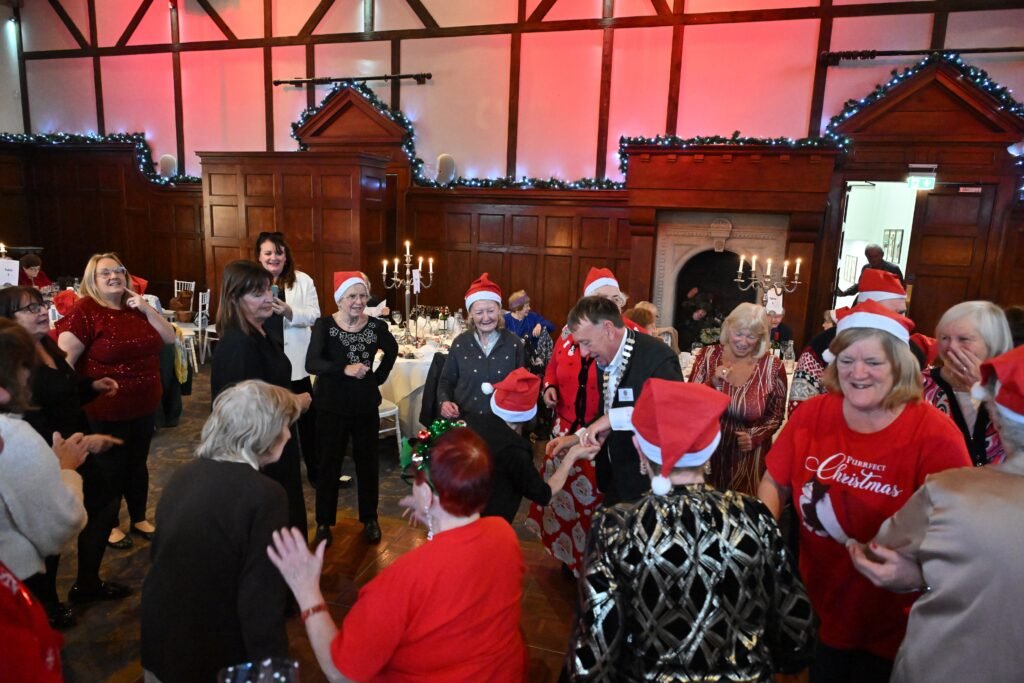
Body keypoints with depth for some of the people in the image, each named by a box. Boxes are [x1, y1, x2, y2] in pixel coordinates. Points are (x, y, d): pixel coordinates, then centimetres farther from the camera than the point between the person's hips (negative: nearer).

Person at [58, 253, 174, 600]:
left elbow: (170, 338, 3)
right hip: (106, 414, -6)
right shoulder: (85, 310, -14)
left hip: (143, 407, 7)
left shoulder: (135, 307, 7)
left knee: (137, 465, 25)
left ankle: (139, 519, 50)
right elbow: (62, 359, -19)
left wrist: (146, 308, -8)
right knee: (105, 485, -3)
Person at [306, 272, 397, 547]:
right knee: (328, 465, 10)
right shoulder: (324, 325, -10)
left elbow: (392, 351, 15)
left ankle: (369, 519, 31)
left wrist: (379, 377, 6)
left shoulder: (376, 326, -5)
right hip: (332, 408, -1)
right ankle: (324, 523, 28)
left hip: (366, 407, 2)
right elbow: (311, 363, -23)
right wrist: (345, 369, -36)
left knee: (368, 464, 13)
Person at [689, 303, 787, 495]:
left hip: (748, 456, -1)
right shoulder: (708, 356, -6)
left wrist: (755, 437, -14)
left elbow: (776, 416, 1)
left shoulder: (772, 367, -8)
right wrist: (712, 383, -21)